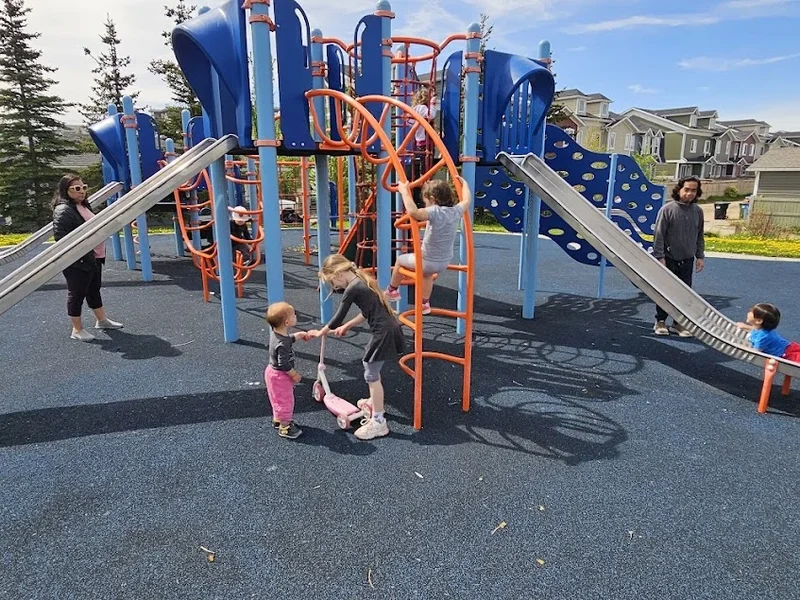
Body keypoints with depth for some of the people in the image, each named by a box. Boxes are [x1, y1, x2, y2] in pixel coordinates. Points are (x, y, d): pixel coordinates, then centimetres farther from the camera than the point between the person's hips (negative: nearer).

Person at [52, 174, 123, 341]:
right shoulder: (63, 210, -17)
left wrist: (99, 251, 20)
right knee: (77, 294, 2)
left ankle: (102, 320, 36)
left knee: (94, 290, 21)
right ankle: (77, 330, 14)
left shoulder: (83, 205, 13)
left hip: (93, 258, 10)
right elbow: (60, 237, -24)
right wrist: (77, 254, -24)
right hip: (77, 261, -10)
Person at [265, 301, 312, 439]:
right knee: (285, 401, 7)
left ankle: (277, 419, 44)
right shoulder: (282, 344, -35)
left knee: (280, 399, 26)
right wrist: (295, 375, -17)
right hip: (280, 376, -10)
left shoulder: (275, 331, -7)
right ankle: (285, 428, 22)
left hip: (274, 372, 10)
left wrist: (299, 335, 9)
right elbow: (284, 364, -30)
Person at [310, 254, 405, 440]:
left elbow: (337, 319, -5)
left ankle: (378, 422, 6)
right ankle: (373, 403, 44)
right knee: (369, 364, 25)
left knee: (371, 375, -1)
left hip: (384, 333, -10)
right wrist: (347, 326, 30)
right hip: (388, 328, 10)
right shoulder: (362, 281, 15)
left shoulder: (352, 289, -13)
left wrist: (320, 332, 10)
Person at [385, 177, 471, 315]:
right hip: (445, 262, 7)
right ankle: (425, 304, 51)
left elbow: (413, 212, -42)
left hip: (428, 262, -6)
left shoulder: (435, 211, -25)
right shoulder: (456, 211, -5)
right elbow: (467, 200, 16)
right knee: (427, 273, 40)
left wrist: (404, 190, -31)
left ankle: (392, 291, 40)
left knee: (400, 260, 22)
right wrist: (464, 183, 30)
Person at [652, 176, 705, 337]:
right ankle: (660, 322, 21)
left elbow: (699, 236, 11)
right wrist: (660, 257, -14)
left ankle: (679, 323, 20)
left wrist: (700, 256, 7)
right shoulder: (667, 209, -11)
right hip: (669, 260, -4)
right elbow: (659, 235, -11)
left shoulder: (698, 211, 3)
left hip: (687, 261, 4)